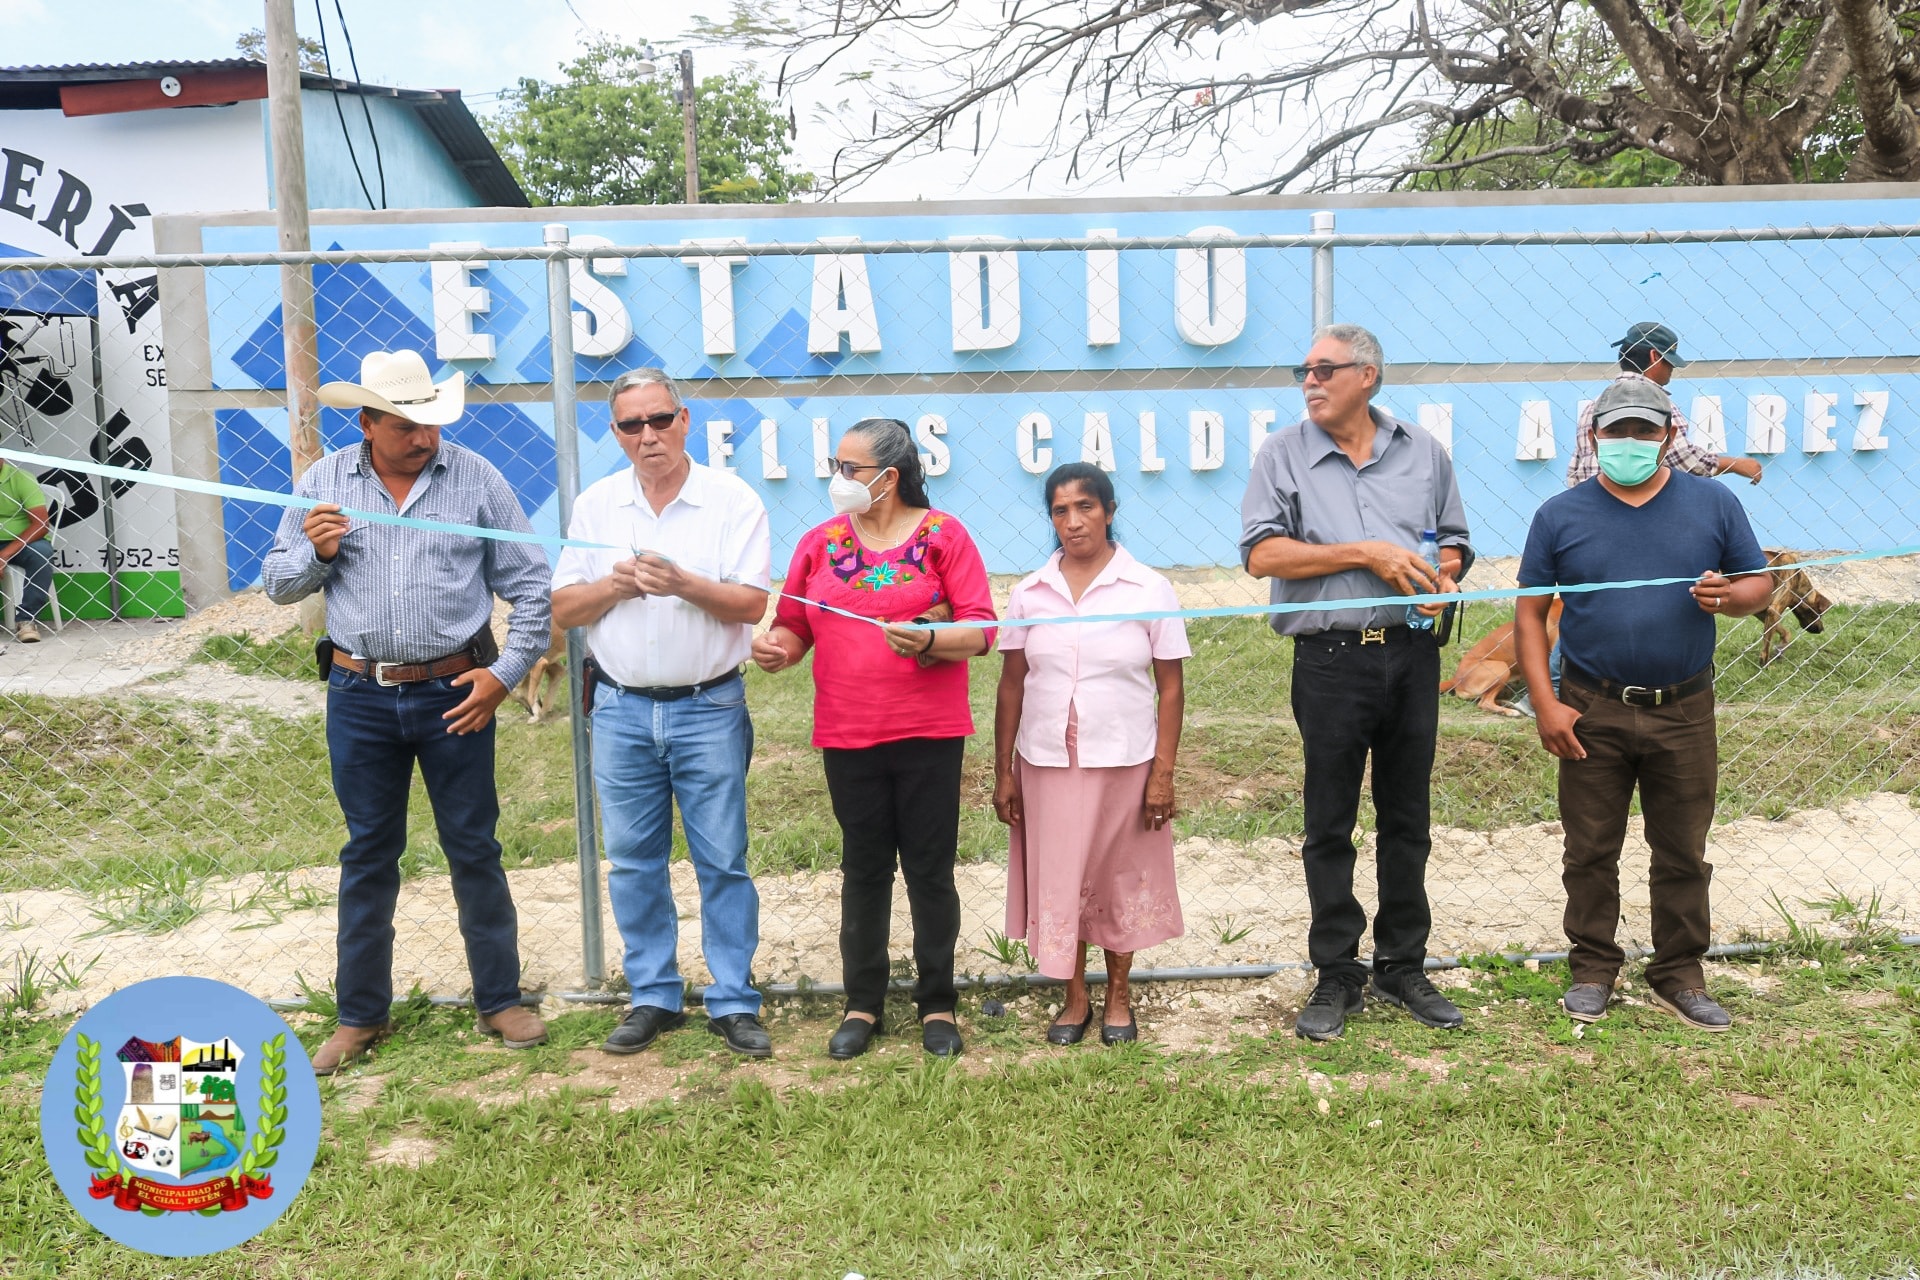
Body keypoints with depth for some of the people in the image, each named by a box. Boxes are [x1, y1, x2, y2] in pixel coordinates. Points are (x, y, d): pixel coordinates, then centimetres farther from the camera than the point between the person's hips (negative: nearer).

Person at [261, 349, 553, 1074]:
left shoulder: (475, 478, -3)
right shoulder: (324, 483, 3)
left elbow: (529, 585, 0)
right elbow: (277, 584, 8)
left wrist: (506, 672, -7)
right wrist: (314, 552, -13)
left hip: (453, 692, -2)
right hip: (359, 696, 2)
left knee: (473, 848, 7)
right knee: (368, 855, 12)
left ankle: (500, 1000, 22)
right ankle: (360, 1015, 26)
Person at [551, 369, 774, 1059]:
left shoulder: (732, 500, -2)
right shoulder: (596, 505, 7)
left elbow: (752, 603, -9)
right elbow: (563, 610, 7)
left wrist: (684, 583, -24)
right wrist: (615, 584, -11)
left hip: (709, 709, -3)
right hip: (621, 710, 3)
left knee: (723, 860, 2)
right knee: (633, 862, 10)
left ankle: (733, 1002, 13)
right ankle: (653, 996, 23)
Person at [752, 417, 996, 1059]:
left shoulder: (943, 536, -2)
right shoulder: (820, 542, 8)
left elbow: (980, 629, -5)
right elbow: (794, 624, 11)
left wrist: (929, 643, -24)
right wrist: (779, 646, -11)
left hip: (928, 733, -2)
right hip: (848, 735, 3)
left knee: (930, 870, 6)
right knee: (863, 869, 12)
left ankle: (937, 1004, 21)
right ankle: (863, 1004, 25)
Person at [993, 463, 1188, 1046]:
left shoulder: (1149, 590, -4)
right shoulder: (1029, 594, 2)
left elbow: (1170, 688, -3)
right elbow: (1011, 686, 4)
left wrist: (1163, 772, -7)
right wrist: (1003, 772, 2)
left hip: (1124, 764, -1)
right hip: (1047, 764, 2)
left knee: (1120, 879, 11)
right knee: (1057, 879, 8)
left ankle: (1117, 996, 30)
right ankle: (1075, 998, 26)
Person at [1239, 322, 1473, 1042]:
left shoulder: (1422, 452, 11)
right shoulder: (1284, 454, 2)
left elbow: (1452, 542, 19)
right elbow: (1261, 554, -10)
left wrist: (1446, 580, -4)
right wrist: (1367, 555, -12)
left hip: (1411, 653, 3)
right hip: (1331, 660, -3)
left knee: (1408, 820, 11)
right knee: (1330, 827, 4)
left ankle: (1403, 967, 25)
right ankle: (1336, 977, 17)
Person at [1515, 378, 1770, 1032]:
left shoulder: (1714, 504, 3)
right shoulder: (1560, 514, 0)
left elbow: (1759, 581, 9)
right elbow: (1530, 612, 0)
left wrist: (1730, 597, -16)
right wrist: (1545, 703, -8)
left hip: (1684, 712, 1)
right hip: (1591, 713, -1)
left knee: (1683, 854, 10)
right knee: (1590, 853, 8)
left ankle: (1680, 975, 25)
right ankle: (1593, 968, 22)